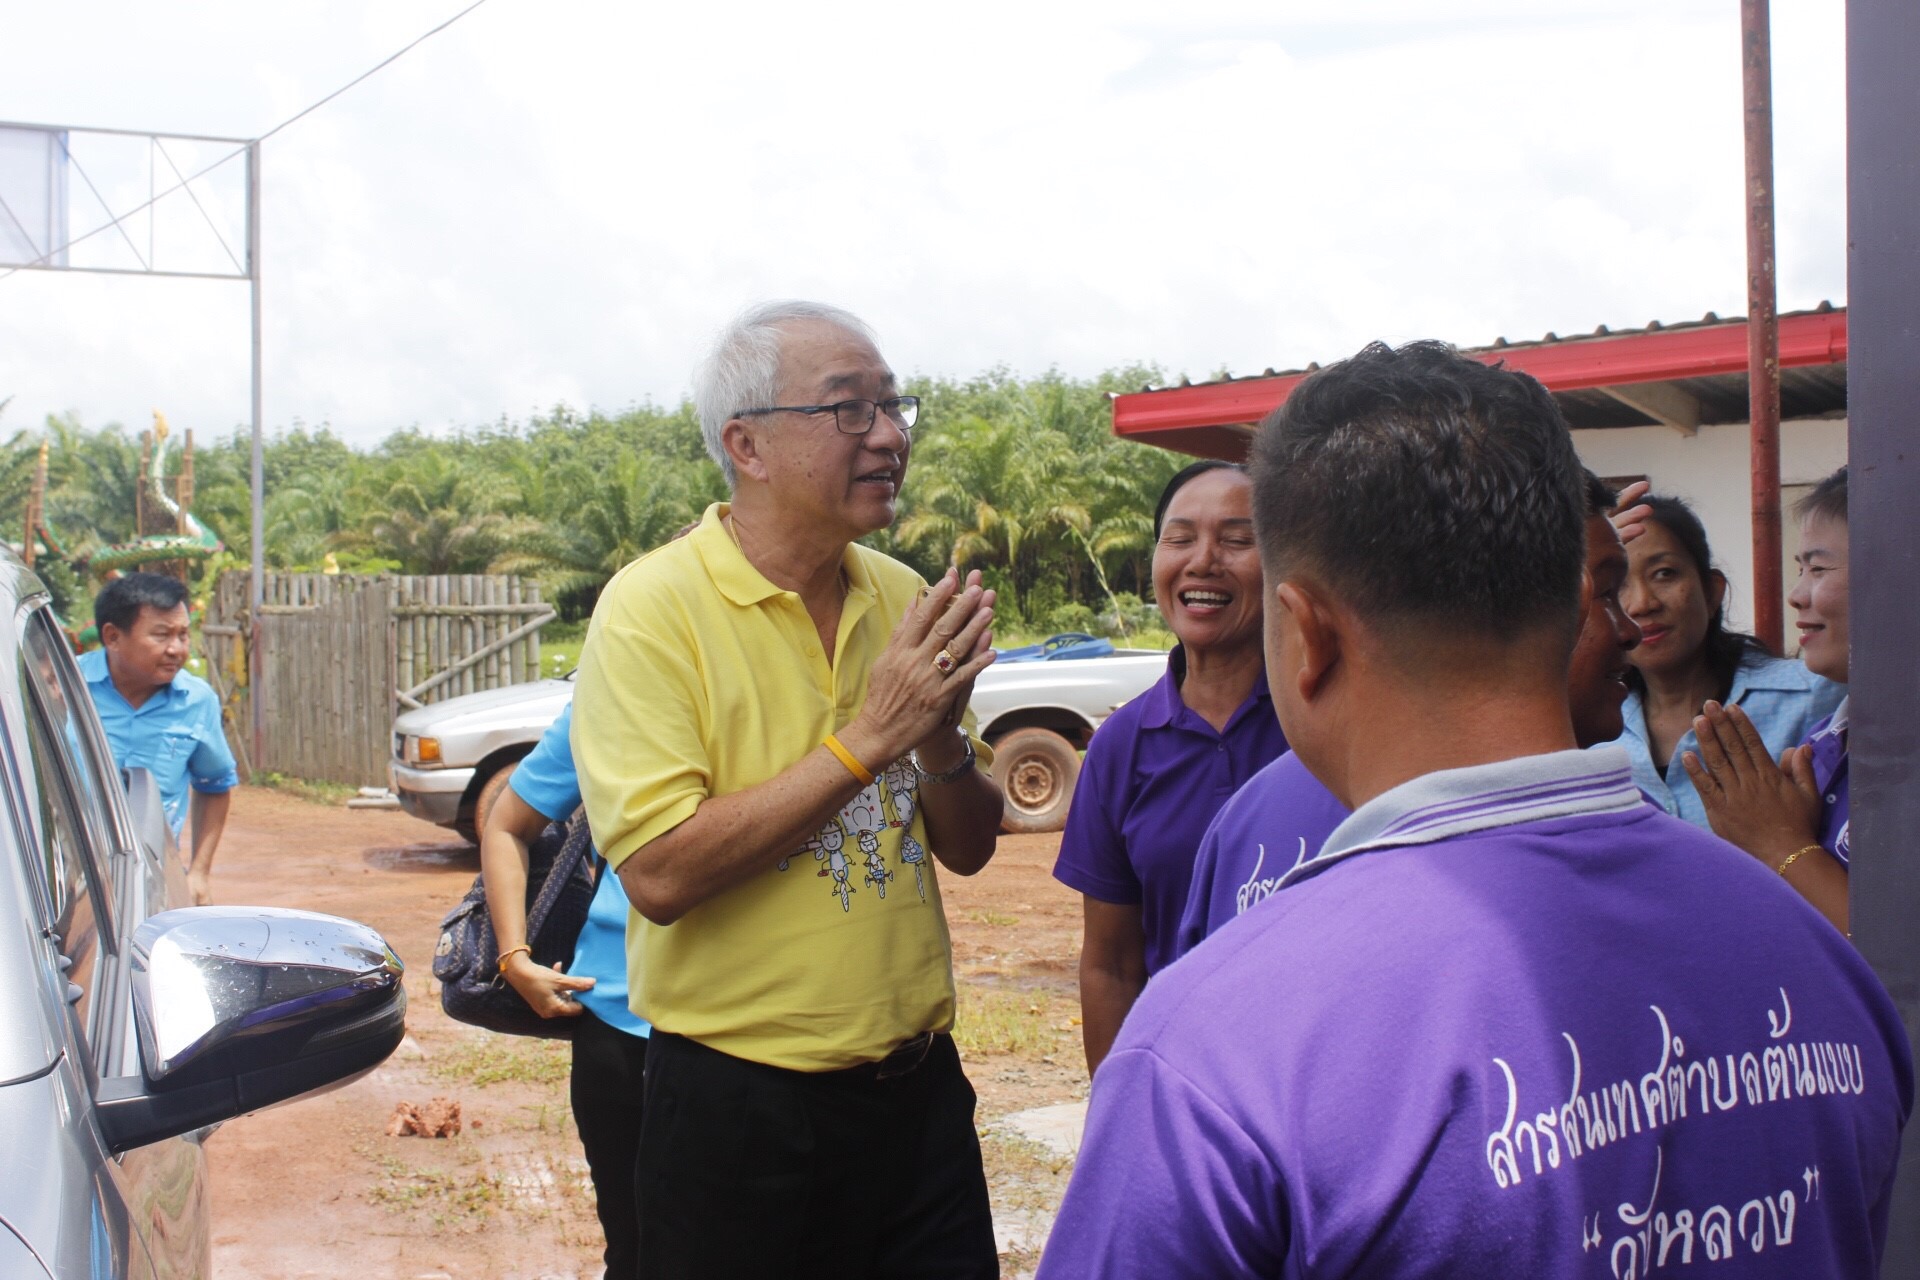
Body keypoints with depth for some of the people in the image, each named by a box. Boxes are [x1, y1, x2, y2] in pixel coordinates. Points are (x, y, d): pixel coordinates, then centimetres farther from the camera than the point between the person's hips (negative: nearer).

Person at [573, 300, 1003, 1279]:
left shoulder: (901, 599, 4)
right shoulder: (654, 609, -13)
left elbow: (967, 849, 9)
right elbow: (660, 873, -22)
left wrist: (941, 738, -11)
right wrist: (867, 737, -21)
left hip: (919, 1085, 5)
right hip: (741, 1110, -5)